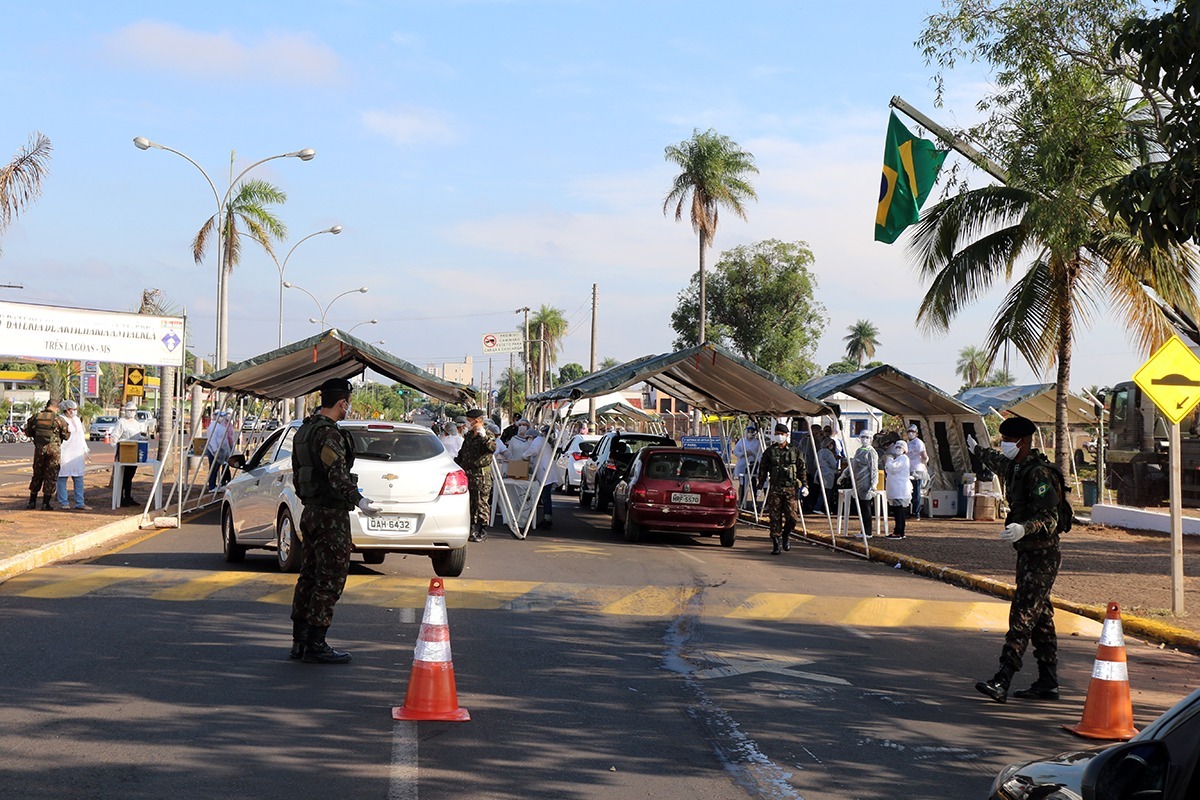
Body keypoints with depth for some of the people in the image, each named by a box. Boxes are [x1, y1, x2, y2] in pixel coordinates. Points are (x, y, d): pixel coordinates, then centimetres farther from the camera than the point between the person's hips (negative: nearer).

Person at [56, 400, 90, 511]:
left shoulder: (77, 420, 17)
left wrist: (85, 450, 23)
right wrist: (58, 453, -16)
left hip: (77, 454, 7)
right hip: (65, 454, -7)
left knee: (79, 478, 4)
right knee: (63, 477, 0)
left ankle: (79, 503, 5)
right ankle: (63, 502, 6)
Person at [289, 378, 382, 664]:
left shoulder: (304, 430, 14)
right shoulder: (329, 434, -18)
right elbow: (337, 474, -29)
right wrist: (359, 501, -37)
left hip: (310, 512, 10)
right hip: (331, 515, -10)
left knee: (310, 576, 14)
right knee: (330, 579, -6)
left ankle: (299, 641, 19)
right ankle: (315, 646, -5)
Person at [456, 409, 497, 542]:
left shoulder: (487, 435, -8)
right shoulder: (469, 435, 16)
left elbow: (492, 448, -28)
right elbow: (462, 452, 28)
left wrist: (483, 436, -33)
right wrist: (456, 462, 22)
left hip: (481, 475, -8)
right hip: (467, 473, 8)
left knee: (481, 502, -4)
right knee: (470, 502, 10)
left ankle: (482, 531, 1)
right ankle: (473, 528, 18)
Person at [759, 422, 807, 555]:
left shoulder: (794, 452, 9)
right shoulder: (769, 452, 7)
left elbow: (801, 470, 13)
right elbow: (762, 470, 10)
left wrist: (804, 485, 5)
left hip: (790, 489, 1)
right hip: (775, 489, 0)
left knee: (792, 516, -5)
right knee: (775, 517, -3)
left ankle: (785, 535, 22)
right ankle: (776, 544, 5)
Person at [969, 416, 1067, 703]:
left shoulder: (1040, 474, -19)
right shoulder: (1014, 467, 11)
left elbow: (1049, 519, -26)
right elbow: (997, 462, 37)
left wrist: (1023, 528, -44)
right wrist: (976, 449, 55)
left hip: (1042, 556, -10)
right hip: (1028, 554, 10)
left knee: (1022, 617, -14)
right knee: (1040, 620, 12)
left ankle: (1002, 682, -20)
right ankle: (1047, 683, 17)